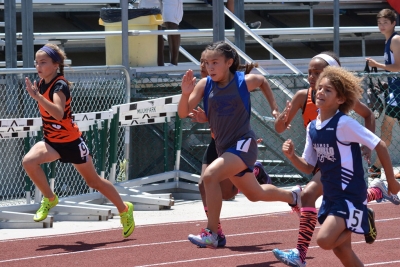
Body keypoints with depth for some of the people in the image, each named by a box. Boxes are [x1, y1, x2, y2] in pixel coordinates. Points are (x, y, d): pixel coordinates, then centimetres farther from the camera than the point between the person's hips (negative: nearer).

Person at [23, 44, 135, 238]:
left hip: (71, 142, -6)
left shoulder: (60, 85, -23)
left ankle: (125, 209, 30)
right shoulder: (42, 83, 0)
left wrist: (37, 96, -49)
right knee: (29, 161, -23)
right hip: (52, 141, 6)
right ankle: (49, 199, -4)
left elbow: (59, 114, -43)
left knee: (93, 181, 9)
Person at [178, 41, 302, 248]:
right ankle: (293, 196, 51)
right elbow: (183, 114, -11)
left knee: (210, 175, -28)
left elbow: (263, 81, 13)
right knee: (255, 194, 22)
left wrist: (274, 107, 13)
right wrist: (185, 93, -28)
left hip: (243, 144, -5)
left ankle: (211, 233, -23)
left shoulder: (244, 81, -11)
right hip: (224, 148, 6)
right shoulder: (204, 85, -6)